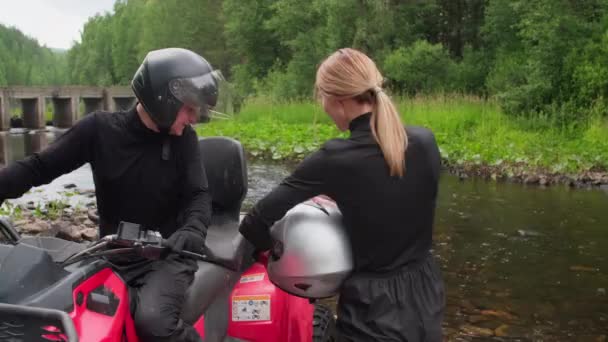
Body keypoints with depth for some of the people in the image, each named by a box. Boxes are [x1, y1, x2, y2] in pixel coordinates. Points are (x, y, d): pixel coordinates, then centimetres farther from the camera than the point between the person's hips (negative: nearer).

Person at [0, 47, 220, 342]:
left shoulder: (183, 139, -1)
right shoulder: (100, 128, -3)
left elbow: (199, 195, -5)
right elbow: (39, 167, 1)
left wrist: (193, 230, -27)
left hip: (166, 255, -2)